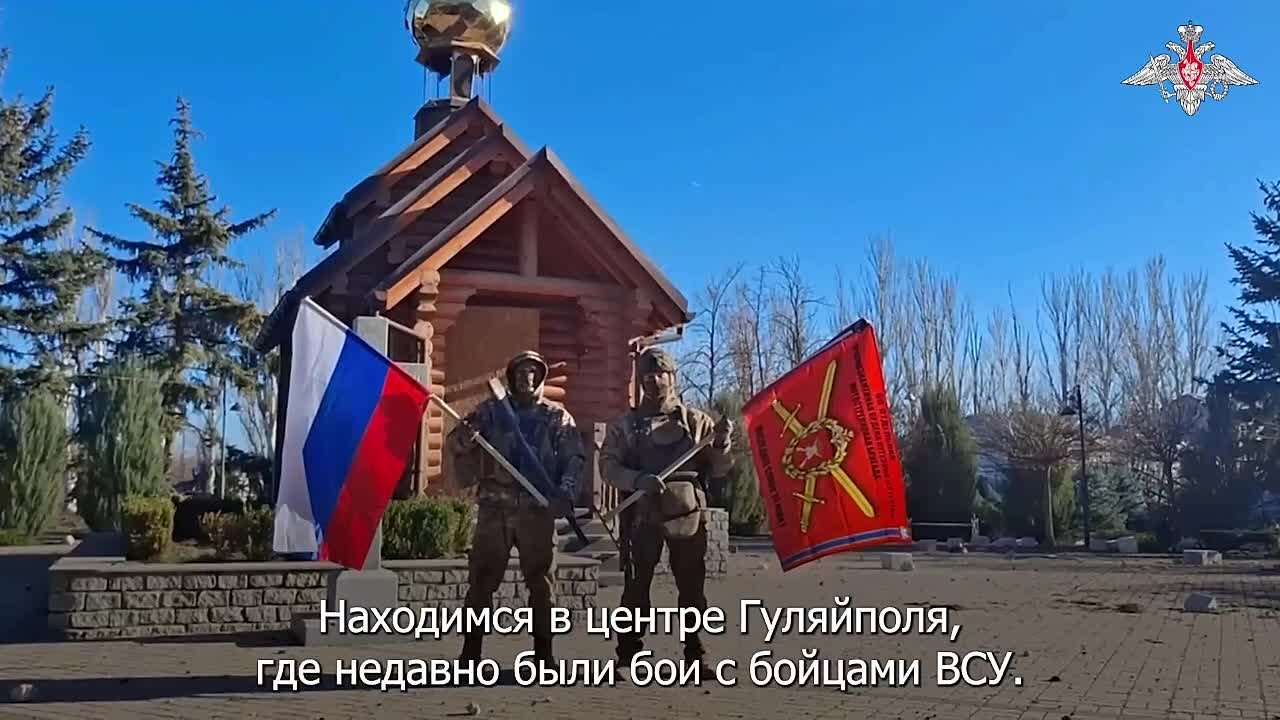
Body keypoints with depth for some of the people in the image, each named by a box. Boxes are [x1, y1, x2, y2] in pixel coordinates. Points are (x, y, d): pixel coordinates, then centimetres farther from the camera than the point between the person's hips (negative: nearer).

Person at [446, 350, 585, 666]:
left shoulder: (557, 416, 10)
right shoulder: (490, 410, 10)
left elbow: (575, 457, 4)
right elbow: (454, 442, 5)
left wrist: (566, 490, -14)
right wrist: (464, 438, -20)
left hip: (538, 509, 0)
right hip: (495, 506, 0)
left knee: (541, 578, 2)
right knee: (482, 578, 0)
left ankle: (543, 650, 11)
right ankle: (471, 651, 6)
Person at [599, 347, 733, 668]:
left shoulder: (696, 420, 10)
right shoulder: (625, 425, 8)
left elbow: (718, 470, 10)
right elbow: (608, 466, -1)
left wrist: (721, 444, -10)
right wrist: (639, 480, -18)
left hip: (688, 515, 1)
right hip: (642, 515, -1)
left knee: (692, 588, 4)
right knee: (636, 586, 0)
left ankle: (696, 654, 15)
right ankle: (628, 653, 9)